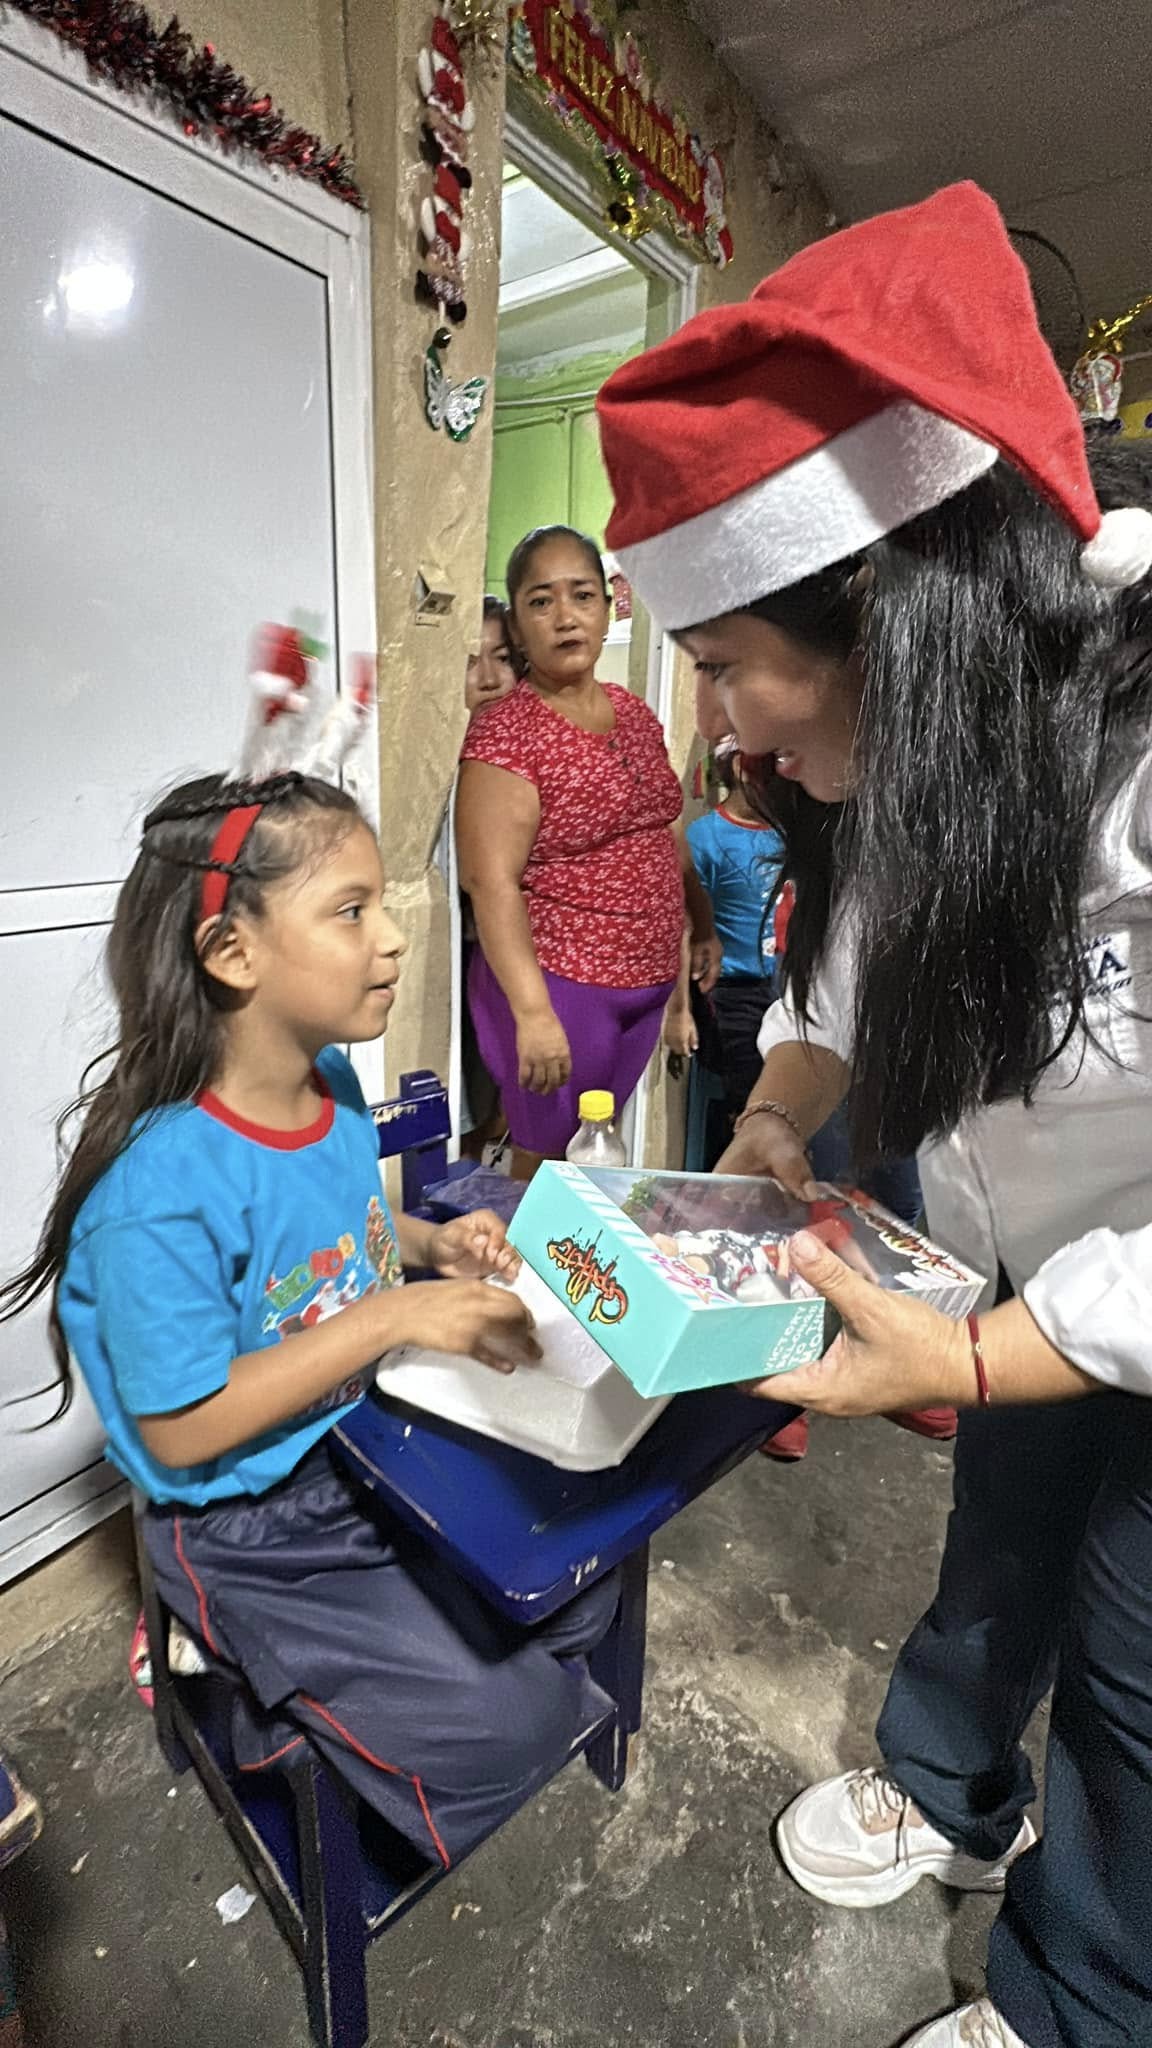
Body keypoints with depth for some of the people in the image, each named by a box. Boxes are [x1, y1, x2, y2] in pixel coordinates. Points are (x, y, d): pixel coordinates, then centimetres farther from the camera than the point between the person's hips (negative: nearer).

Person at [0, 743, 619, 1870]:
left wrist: (430, 1243, -9)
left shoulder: (334, 1084, -8)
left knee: (578, 1582, 12)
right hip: (253, 1535, -7)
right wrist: (391, 1316, -29)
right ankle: (278, 1718, 22)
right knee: (509, 1728, -6)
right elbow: (180, 1430, -24)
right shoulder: (163, 1186, -32)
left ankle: (323, 1686, 30)